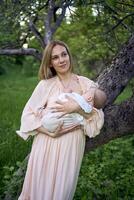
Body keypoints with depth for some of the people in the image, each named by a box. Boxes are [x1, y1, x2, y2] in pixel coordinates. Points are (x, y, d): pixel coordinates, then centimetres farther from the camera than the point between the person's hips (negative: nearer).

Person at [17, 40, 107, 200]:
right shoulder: (45, 84, -2)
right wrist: (48, 130, -16)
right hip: (46, 145, -1)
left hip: (72, 146, 1)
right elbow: (28, 114, -3)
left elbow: (98, 119, -5)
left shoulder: (86, 84, 1)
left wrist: (77, 108, -22)